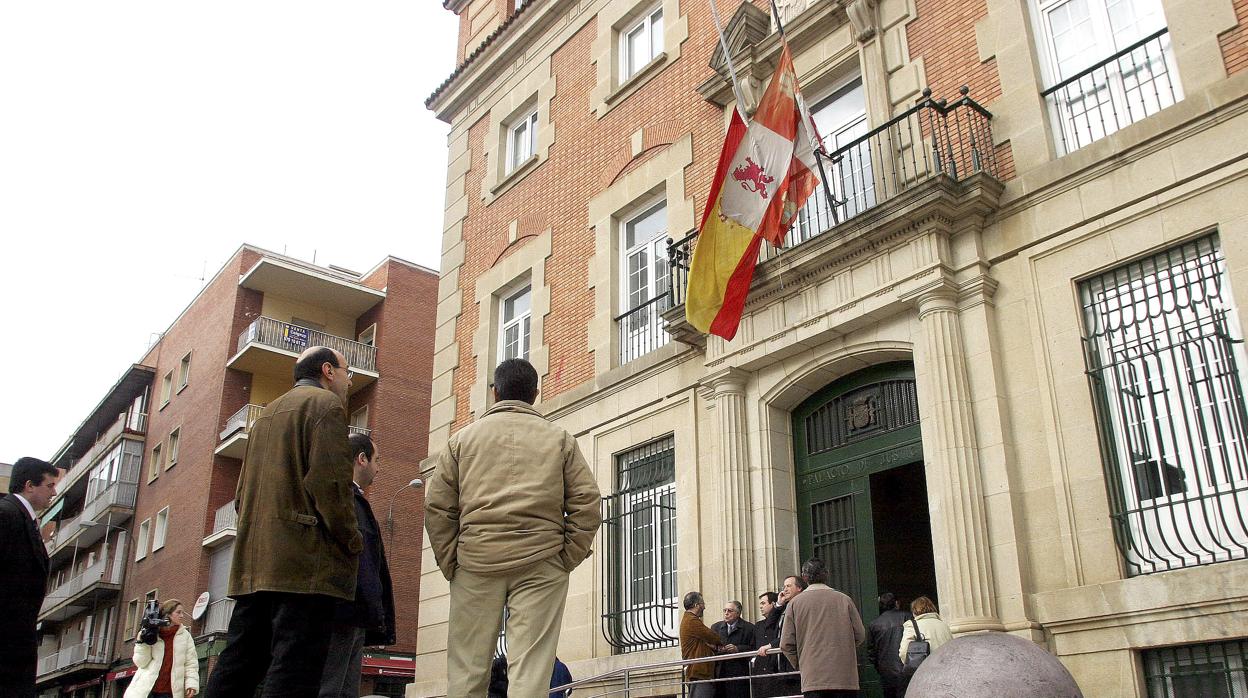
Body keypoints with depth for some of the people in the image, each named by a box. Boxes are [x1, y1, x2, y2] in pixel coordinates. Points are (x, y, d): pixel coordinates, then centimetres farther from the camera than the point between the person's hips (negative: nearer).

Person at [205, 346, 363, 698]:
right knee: (293, 670, -11)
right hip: (305, 561, -8)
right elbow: (330, 480, -14)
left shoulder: (266, 415, 26)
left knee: (236, 667, 9)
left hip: (252, 563, 8)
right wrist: (351, 543, -6)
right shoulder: (325, 404, -1)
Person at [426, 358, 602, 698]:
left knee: (466, 670, 5)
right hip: (540, 565, -1)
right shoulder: (559, 439, 11)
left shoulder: (463, 438, 12)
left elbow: (436, 507, 6)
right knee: (530, 671, -3)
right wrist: (566, 560, 4)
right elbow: (588, 504, 2)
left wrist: (449, 563, 8)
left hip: (476, 563, 1)